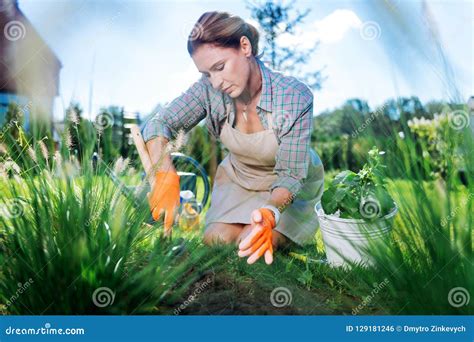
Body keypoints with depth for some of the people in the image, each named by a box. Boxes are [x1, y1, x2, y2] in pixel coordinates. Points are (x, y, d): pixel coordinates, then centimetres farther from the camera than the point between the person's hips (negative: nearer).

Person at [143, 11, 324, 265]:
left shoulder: (294, 96, -32)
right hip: (238, 177, 3)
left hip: (290, 186, -3)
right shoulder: (210, 88, -23)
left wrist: (271, 212, -53)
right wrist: (165, 175, -40)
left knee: (252, 247, -16)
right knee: (215, 242, -8)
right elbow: (159, 124, -20)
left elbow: (290, 175, -31)